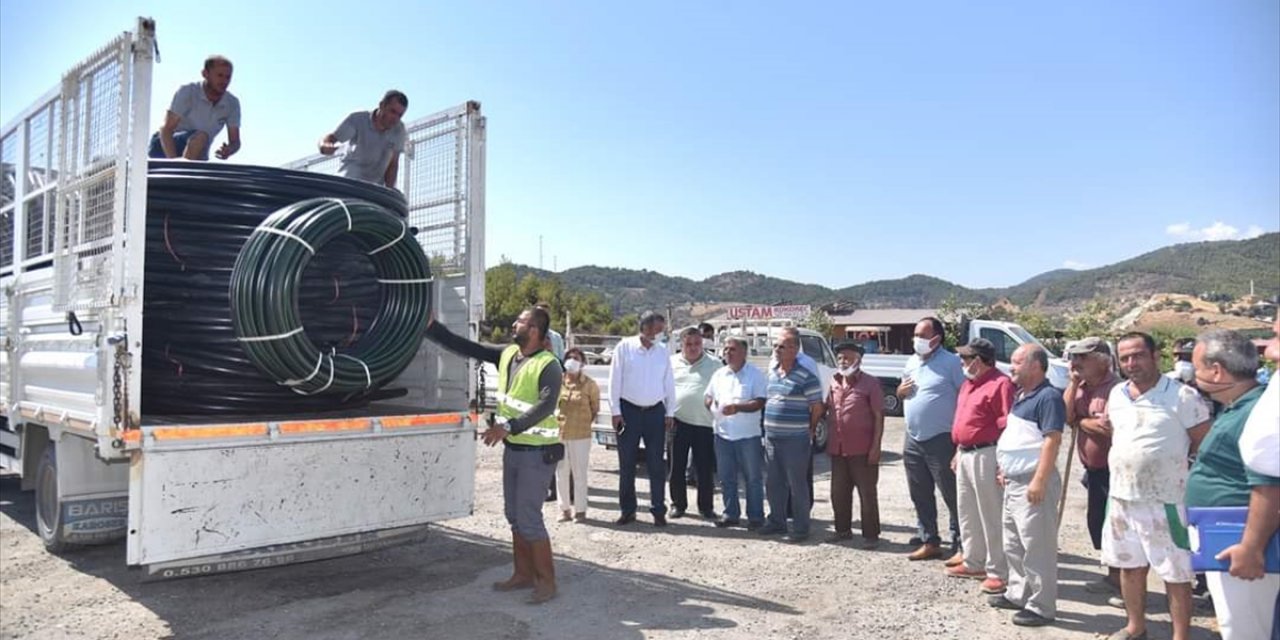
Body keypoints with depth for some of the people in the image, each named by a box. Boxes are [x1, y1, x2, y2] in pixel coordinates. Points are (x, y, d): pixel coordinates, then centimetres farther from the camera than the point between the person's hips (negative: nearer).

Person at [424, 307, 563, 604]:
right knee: (514, 515, 15)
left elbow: (545, 406, -30)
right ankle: (523, 574, 29)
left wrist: (508, 426, -40)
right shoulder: (507, 354, 4)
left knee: (529, 518, -6)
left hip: (537, 453, -8)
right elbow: (465, 347, 8)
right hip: (512, 448, 8)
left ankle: (546, 581, 7)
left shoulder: (548, 366, -18)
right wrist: (430, 326, 4)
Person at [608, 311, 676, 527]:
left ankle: (658, 511, 12)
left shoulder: (662, 351, 6)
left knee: (657, 464, 3)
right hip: (629, 410, -2)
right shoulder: (625, 347, -4)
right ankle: (627, 510, 16)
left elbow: (669, 383, 10)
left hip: (655, 411, 2)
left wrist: (670, 412, 6)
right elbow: (615, 380, -3)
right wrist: (615, 411, -6)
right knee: (626, 464, 5)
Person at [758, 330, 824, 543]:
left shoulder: (806, 377, -12)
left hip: (795, 441, -7)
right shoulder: (772, 373, 11)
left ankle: (800, 528, 12)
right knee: (773, 483, 16)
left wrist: (809, 431, 1)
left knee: (797, 485, 1)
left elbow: (817, 408, -8)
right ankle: (776, 521, 30)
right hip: (771, 438, 7)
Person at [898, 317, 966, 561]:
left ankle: (961, 545, 5)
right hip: (913, 439, 8)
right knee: (920, 496, 14)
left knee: (953, 495, -2)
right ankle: (929, 541, 25)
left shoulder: (951, 362, -9)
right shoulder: (912, 361, 13)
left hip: (941, 440, -7)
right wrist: (901, 391, 0)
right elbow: (902, 391, 24)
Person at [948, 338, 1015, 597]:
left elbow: (1008, 426, -20)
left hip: (985, 456, -10)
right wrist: (958, 452, 21)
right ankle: (973, 562, 28)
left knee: (991, 516, -4)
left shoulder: (1000, 384, -15)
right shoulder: (969, 384, 16)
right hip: (965, 455, 10)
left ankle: (998, 572, 4)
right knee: (967, 513, 17)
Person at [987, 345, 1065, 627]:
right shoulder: (1022, 395, 14)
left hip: (1033, 483, -10)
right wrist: (1005, 468, 19)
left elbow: (1052, 441, -22)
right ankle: (1018, 593, 31)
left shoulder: (1048, 397, -16)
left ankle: (1042, 606, 7)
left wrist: (1040, 481, -25)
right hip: (1014, 482, 10)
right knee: (1013, 544, 19)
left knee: (1037, 547, -2)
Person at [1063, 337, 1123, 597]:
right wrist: (1073, 382, -3)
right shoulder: (1081, 386, 9)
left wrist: (1080, 421, -9)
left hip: (1111, 469, -9)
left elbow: (1107, 427, -27)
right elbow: (1066, 416, 0)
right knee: (1097, 522, 17)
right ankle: (1113, 578, 33)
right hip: (1093, 469, 9)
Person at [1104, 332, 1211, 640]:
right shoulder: (1116, 394, 8)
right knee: (1129, 566, 18)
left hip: (1165, 502, -6)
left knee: (1176, 575, 4)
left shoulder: (1182, 395, -12)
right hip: (1121, 497, 6)